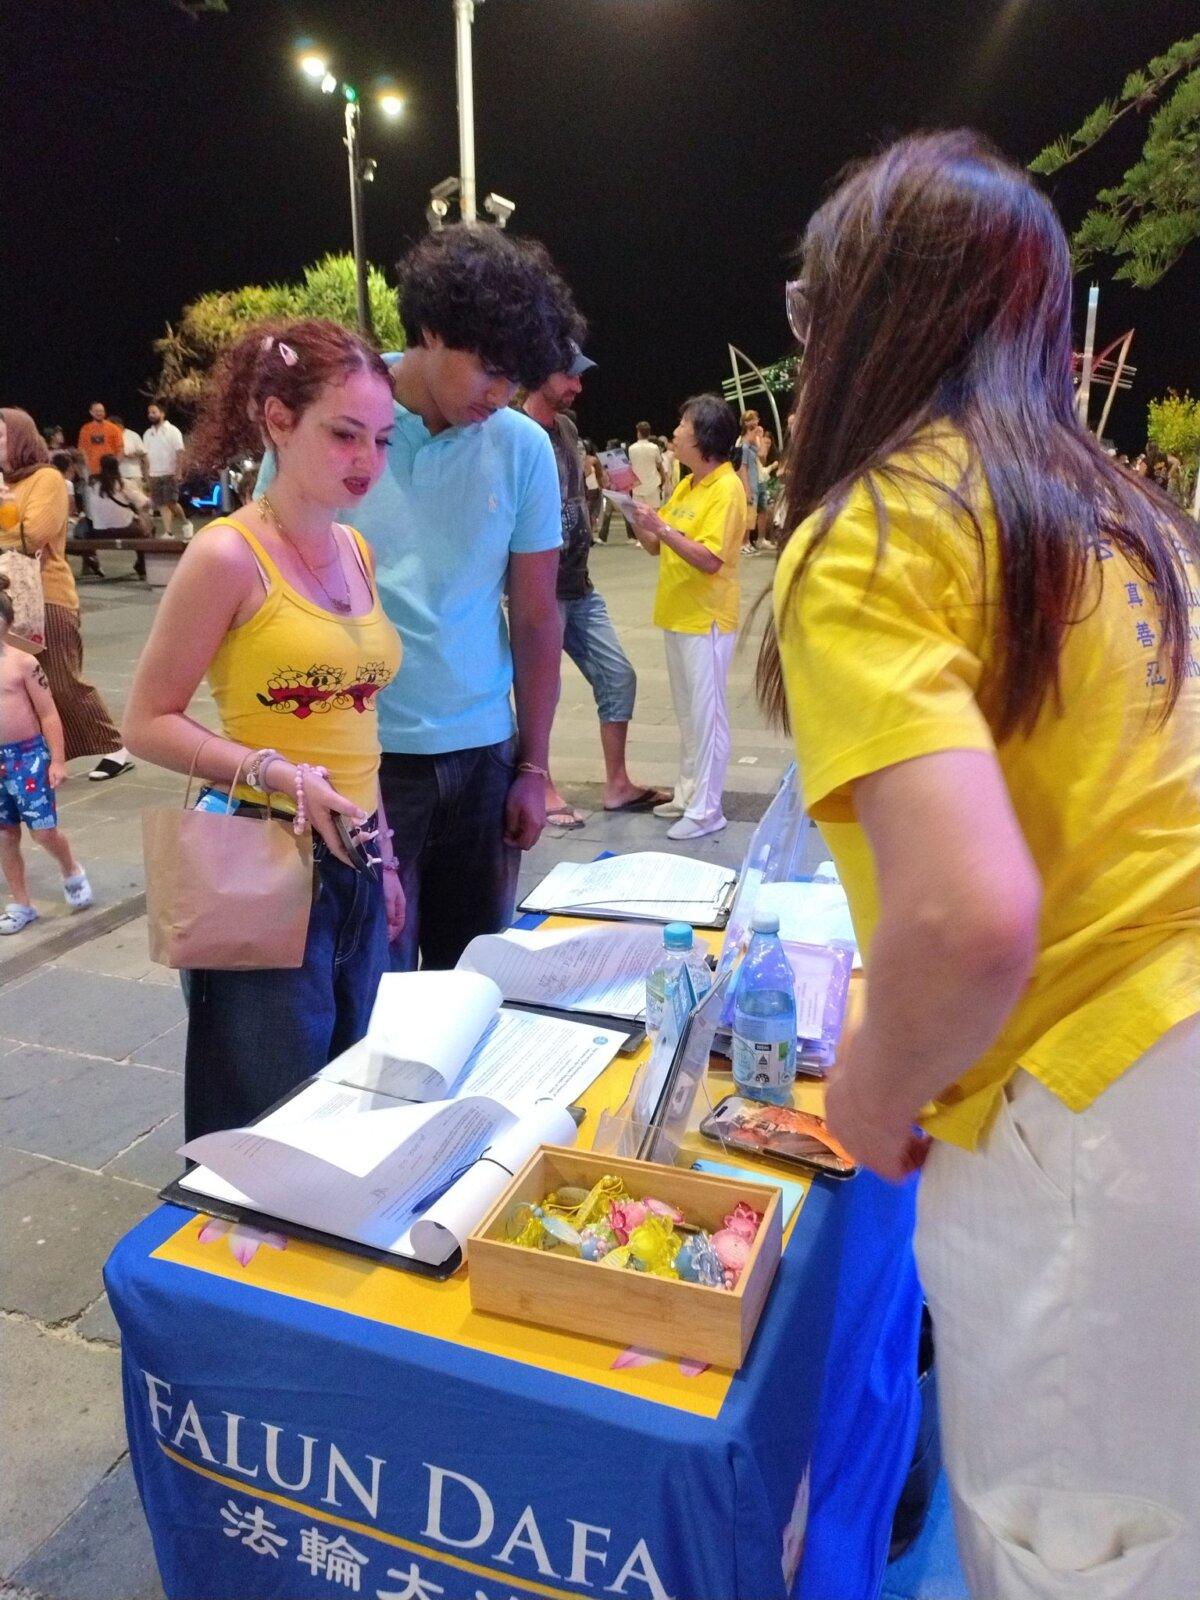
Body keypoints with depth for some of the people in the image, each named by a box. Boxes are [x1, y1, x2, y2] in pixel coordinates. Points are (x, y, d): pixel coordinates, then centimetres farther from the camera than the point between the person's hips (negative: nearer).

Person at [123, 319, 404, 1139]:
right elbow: (149, 722, -10)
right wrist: (274, 773, -23)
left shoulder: (357, 550, 8)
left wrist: (385, 852, 16)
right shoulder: (228, 555, -13)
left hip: (353, 862, 7)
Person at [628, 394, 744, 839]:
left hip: (705, 621, -9)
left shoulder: (726, 488, -14)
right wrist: (640, 522, -5)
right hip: (677, 616, 9)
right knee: (686, 714, 15)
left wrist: (662, 528, -24)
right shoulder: (686, 485, 12)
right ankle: (687, 794, 26)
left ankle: (706, 810, 4)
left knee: (706, 715, -2)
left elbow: (709, 559, -23)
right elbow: (656, 547, 13)